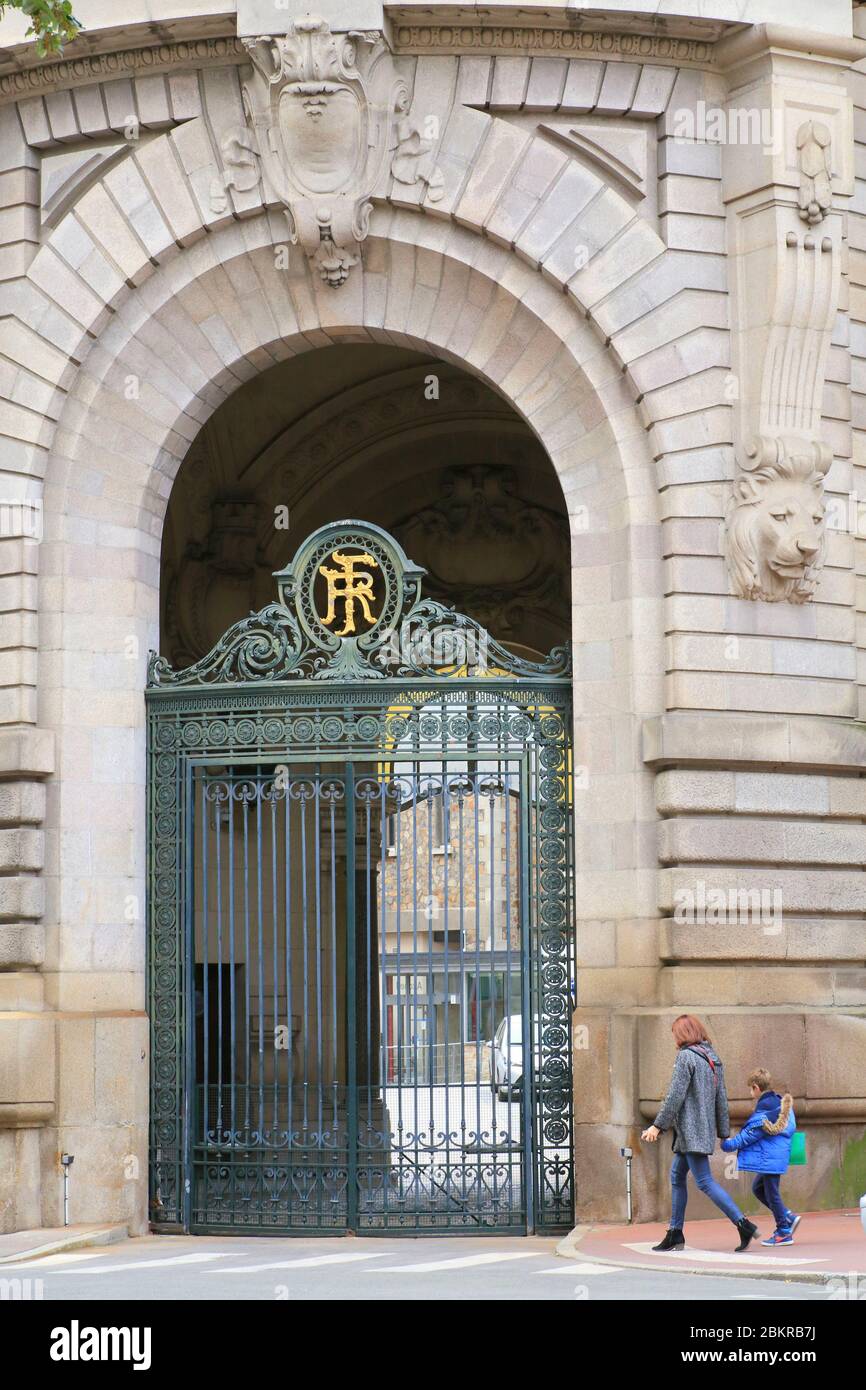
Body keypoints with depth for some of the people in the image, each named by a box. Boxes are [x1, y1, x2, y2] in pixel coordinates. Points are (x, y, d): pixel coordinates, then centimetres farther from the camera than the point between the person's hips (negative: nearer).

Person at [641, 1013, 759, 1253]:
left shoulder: (686, 1056, -12)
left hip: (691, 1129, -9)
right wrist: (723, 1132, 18)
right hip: (705, 1129, 9)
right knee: (677, 1177, 16)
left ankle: (743, 1224, -17)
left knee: (705, 1181, -10)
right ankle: (675, 1234, 19)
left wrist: (658, 1126, -12)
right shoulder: (713, 1058, 13)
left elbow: (675, 1096, -16)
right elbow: (721, 1098, 15)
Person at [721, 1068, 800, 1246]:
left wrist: (732, 1143, -8)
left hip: (770, 1158, -10)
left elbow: (752, 1133, -17)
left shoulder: (765, 1107, -17)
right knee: (758, 1188, 19)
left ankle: (784, 1232, 6)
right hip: (776, 1156, 10)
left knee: (771, 1193, -1)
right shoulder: (781, 1103, 12)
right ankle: (788, 1217, 16)